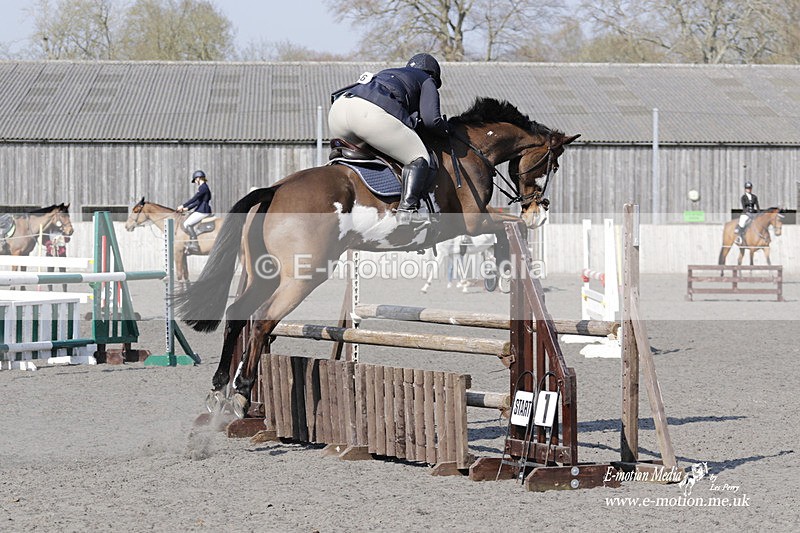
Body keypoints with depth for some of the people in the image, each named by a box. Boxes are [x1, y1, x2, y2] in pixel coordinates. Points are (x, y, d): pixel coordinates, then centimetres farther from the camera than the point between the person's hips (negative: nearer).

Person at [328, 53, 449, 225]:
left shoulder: (385, 74, 43)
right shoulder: (427, 82, 25)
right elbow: (431, 120, 8)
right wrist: (445, 129, 29)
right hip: (373, 114, -7)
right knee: (419, 159, 4)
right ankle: (407, 210, -17)